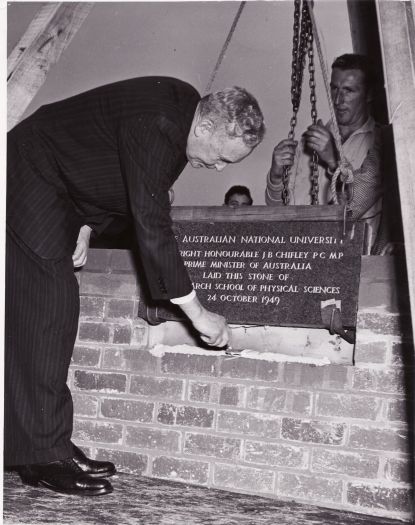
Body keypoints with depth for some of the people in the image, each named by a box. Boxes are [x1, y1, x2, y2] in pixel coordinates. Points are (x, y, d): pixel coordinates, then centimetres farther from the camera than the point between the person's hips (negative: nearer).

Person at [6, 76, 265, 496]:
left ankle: (50, 446, 10)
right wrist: (196, 312, -31)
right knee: (45, 311, -13)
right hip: (30, 183, -9)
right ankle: (41, 457, -7)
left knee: (58, 314, 5)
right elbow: (151, 224, -35)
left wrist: (87, 226, -3)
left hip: (59, 190, 9)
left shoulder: (183, 108, -2)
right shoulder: (152, 127, -32)